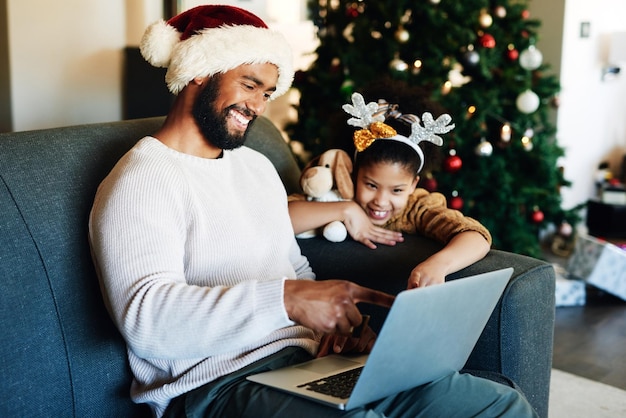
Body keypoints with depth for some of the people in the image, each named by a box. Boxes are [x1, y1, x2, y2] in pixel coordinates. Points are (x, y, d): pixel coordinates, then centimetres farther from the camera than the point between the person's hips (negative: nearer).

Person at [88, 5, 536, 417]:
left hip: (309, 358, 8)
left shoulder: (258, 166, 22)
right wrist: (285, 299, -32)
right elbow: (144, 316, -21)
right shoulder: (142, 180, -6)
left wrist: (340, 319, 3)